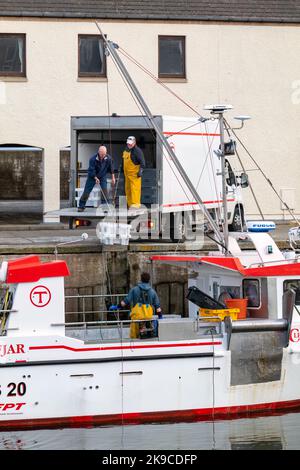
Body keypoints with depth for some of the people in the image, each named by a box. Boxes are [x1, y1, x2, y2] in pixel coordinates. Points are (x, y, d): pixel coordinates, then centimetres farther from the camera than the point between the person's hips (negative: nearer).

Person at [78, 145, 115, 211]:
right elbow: (91, 170, -23)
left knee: (104, 190, -14)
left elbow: (111, 168, -1)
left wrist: (113, 177, 3)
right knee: (87, 191, -2)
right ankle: (81, 206, 10)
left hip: (103, 176, 2)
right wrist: (96, 178, -34)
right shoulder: (93, 159, -25)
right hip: (93, 176, -2)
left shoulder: (108, 158, -16)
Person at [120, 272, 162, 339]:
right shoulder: (152, 291, 8)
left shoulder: (134, 290, 3)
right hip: (148, 317, 1)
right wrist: (160, 316, 16)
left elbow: (126, 301, 0)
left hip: (136, 316, -1)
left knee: (134, 336, 2)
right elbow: (157, 306, 8)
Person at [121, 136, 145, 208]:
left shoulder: (137, 151, -13)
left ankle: (135, 203, -14)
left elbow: (142, 162, -16)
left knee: (135, 188, -12)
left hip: (134, 174, -9)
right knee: (128, 189, 13)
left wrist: (140, 170, -23)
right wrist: (122, 168, 28)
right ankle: (130, 203, 21)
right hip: (127, 173, 9)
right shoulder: (126, 150, 14)